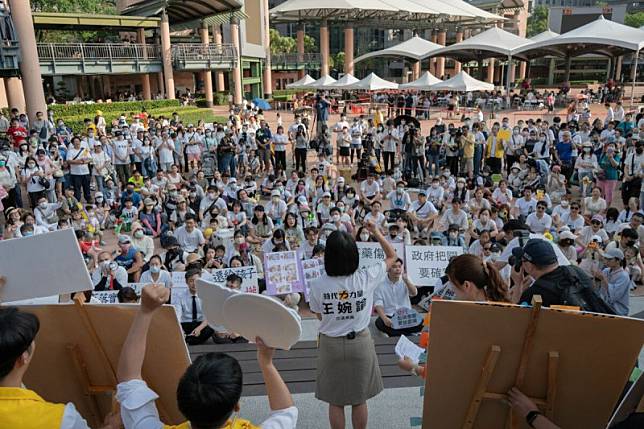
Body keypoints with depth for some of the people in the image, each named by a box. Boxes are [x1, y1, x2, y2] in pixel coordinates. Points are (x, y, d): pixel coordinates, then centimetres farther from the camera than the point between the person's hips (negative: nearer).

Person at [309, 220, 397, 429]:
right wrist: (377, 233, 2)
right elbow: (392, 256, 0)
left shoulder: (318, 285, -17)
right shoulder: (366, 277, -16)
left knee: (335, 400, 15)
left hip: (331, 345, 0)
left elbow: (320, 316, 0)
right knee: (359, 399, 18)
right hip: (360, 342, 1)